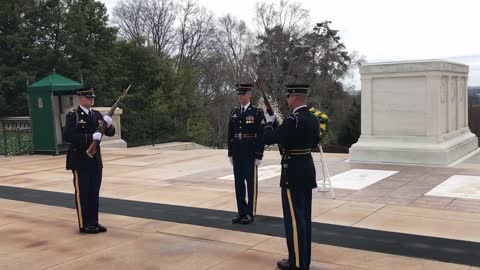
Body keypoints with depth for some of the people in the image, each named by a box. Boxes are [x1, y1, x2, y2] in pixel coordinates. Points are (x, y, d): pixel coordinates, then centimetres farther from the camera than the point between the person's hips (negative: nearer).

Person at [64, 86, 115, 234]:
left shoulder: (97, 114, 10)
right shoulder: (73, 115, -9)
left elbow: (111, 133, 9)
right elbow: (67, 136, -21)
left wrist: (108, 124, -14)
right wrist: (90, 137, -26)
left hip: (95, 160, 6)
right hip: (80, 161, -6)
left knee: (94, 192, 10)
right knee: (82, 193, 2)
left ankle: (93, 222, 19)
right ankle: (84, 225, 10)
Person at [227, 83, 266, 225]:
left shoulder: (257, 113, -6)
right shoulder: (234, 112, 10)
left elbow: (261, 136, -9)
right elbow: (230, 134, 13)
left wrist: (259, 156, -12)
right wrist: (230, 154, 10)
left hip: (250, 155, -5)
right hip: (237, 155, 5)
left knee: (251, 184, 2)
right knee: (239, 184, 9)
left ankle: (251, 213, 11)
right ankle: (241, 212, 19)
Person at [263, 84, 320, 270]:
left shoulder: (293, 120, -21)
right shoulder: (313, 119, 7)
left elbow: (268, 139, -17)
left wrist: (269, 122, 3)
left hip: (293, 173, -9)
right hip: (307, 170, 9)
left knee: (294, 218, -1)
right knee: (305, 216, 15)